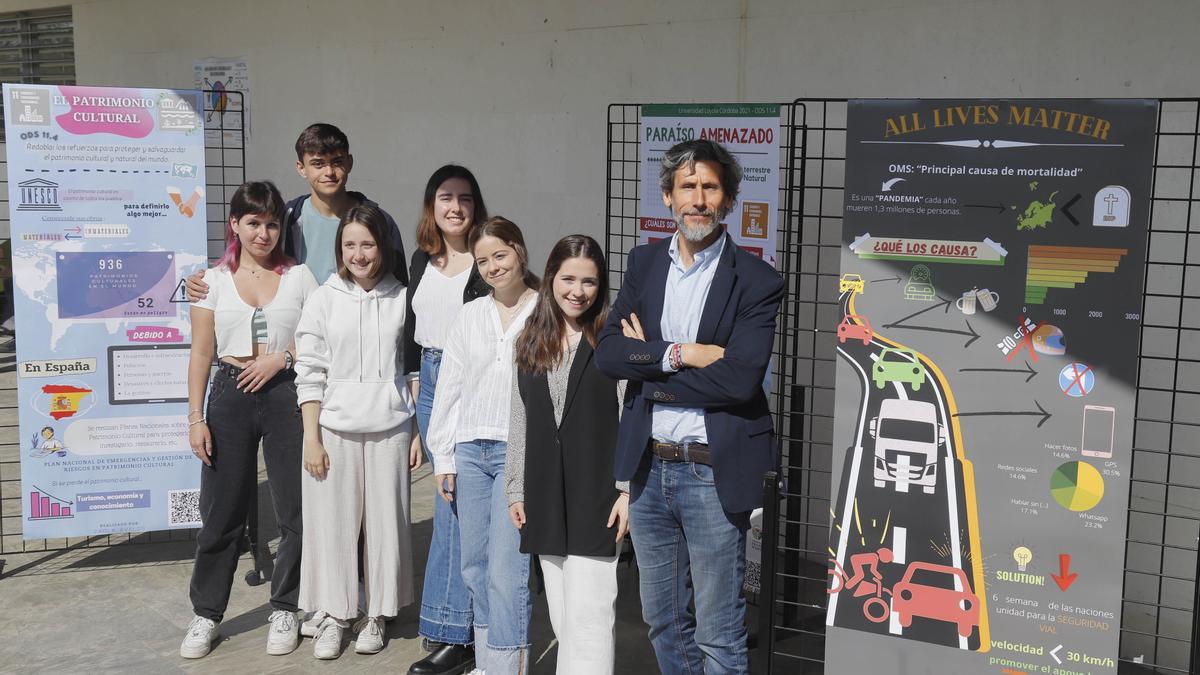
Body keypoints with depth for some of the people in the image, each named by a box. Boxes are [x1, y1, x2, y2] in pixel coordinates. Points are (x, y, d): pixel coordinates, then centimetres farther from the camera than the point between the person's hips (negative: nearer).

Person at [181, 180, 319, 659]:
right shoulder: (214, 279, 6)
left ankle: (285, 610, 19)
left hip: (285, 393, 0)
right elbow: (201, 354, 4)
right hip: (230, 394, 1)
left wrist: (281, 358, -12)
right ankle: (206, 615, 20)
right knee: (221, 511, 5)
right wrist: (196, 417, -1)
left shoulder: (298, 276, 5)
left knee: (295, 509, 2)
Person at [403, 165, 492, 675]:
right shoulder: (422, 259, 13)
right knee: (449, 496, 12)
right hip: (431, 381, 7)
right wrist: (415, 379, 16)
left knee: (454, 504, -7)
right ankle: (468, 615, 24)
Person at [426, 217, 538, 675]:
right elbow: (449, 387, 13)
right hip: (470, 451, 5)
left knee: (506, 573, -9)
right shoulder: (470, 315, 11)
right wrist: (444, 457, 10)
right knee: (475, 568, 11)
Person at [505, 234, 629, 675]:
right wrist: (516, 490, 11)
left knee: (589, 614, -5)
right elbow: (520, 423, 13)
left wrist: (628, 491, -10)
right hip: (545, 497, 5)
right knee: (561, 615, 11)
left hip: (595, 497, -5)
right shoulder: (531, 341, 11)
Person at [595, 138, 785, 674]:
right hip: (649, 467, 5)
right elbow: (607, 353, -3)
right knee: (662, 620, 21)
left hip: (713, 474, -5)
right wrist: (679, 354, -17)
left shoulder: (757, 281, -8)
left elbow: (740, 378, -20)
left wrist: (648, 363, -12)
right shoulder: (644, 263, 7)